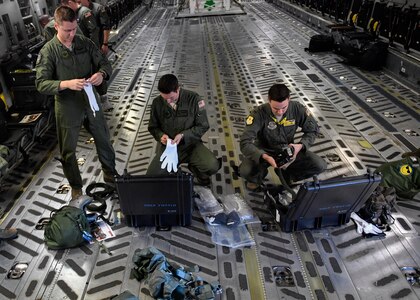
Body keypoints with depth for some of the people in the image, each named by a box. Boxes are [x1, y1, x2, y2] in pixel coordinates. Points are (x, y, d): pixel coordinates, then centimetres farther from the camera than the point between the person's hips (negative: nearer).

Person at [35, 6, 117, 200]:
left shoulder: (85, 43, -2)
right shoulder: (48, 52, -12)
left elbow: (105, 63, 1)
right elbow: (41, 84, -16)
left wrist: (101, 73, -23)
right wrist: (66, 84, -33)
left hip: (90, 102, 3)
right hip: (67, 108, -3)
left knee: (103, 140, 17)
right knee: (68, 150, 10)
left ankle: (110, 174, 41)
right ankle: (76, 186, 33)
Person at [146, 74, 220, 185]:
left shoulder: (193, 99, -13)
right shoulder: (157, 103, -6)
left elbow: (203, 126, -8)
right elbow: (153, 127, 8)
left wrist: (183, 135, -21)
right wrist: (161, 135, -15)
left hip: (190, 144, -1)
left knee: (213, 166, -25)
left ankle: (194, 168, 11)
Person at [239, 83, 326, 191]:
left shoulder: (297, 109, -18)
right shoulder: (259, 113, -27)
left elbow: (312, 130, -3)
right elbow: (245, 143, -32)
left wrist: (301, 145, -22)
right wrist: (265, 157, -46)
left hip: (287, 150, 3)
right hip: (264, 151, -2)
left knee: (320, 165, -16)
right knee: (245, 171, -32)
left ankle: (285, 172, 10)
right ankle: (259, 175, 8)